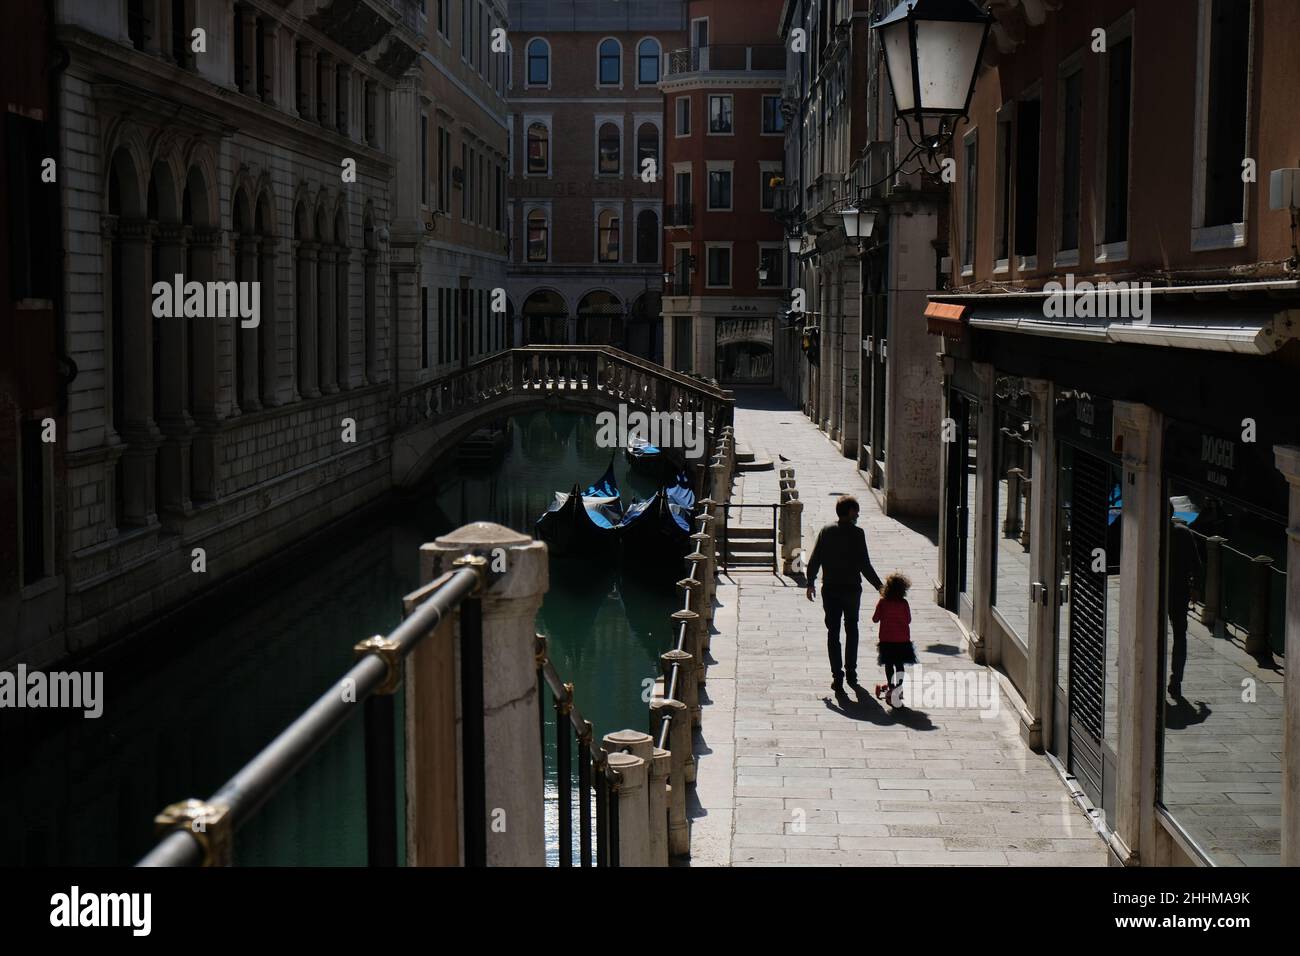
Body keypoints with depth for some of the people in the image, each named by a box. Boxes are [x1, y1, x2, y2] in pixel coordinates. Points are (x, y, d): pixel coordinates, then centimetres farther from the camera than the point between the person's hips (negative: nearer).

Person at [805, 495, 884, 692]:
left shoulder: (826, 531, -1)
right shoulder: (856, 533, -11)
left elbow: (814, 560, 0)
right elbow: (864, 565, -14)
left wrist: (810, 583, 12)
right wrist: (879, 586, -6)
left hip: (830, 589, 2)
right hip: (852, 589, -2)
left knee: (833, 632, 6)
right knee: (852, 631, 17)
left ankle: (837, 676, -1)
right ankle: (851, 673, 22)